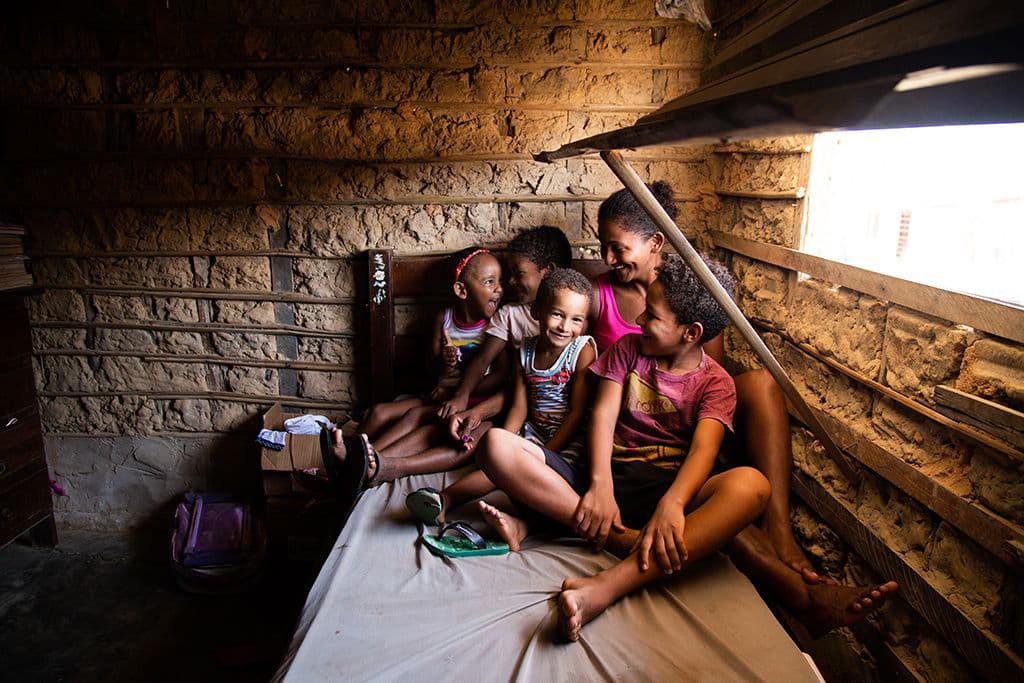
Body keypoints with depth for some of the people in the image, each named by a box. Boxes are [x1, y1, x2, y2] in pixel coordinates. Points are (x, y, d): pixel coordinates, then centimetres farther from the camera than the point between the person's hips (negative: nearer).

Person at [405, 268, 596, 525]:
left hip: (569, 439, -6)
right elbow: (519, 408, 4)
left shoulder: (584, 350, -11)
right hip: (534, 432, 6)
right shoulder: (526, 351, 5)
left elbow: (578, 413, -14)